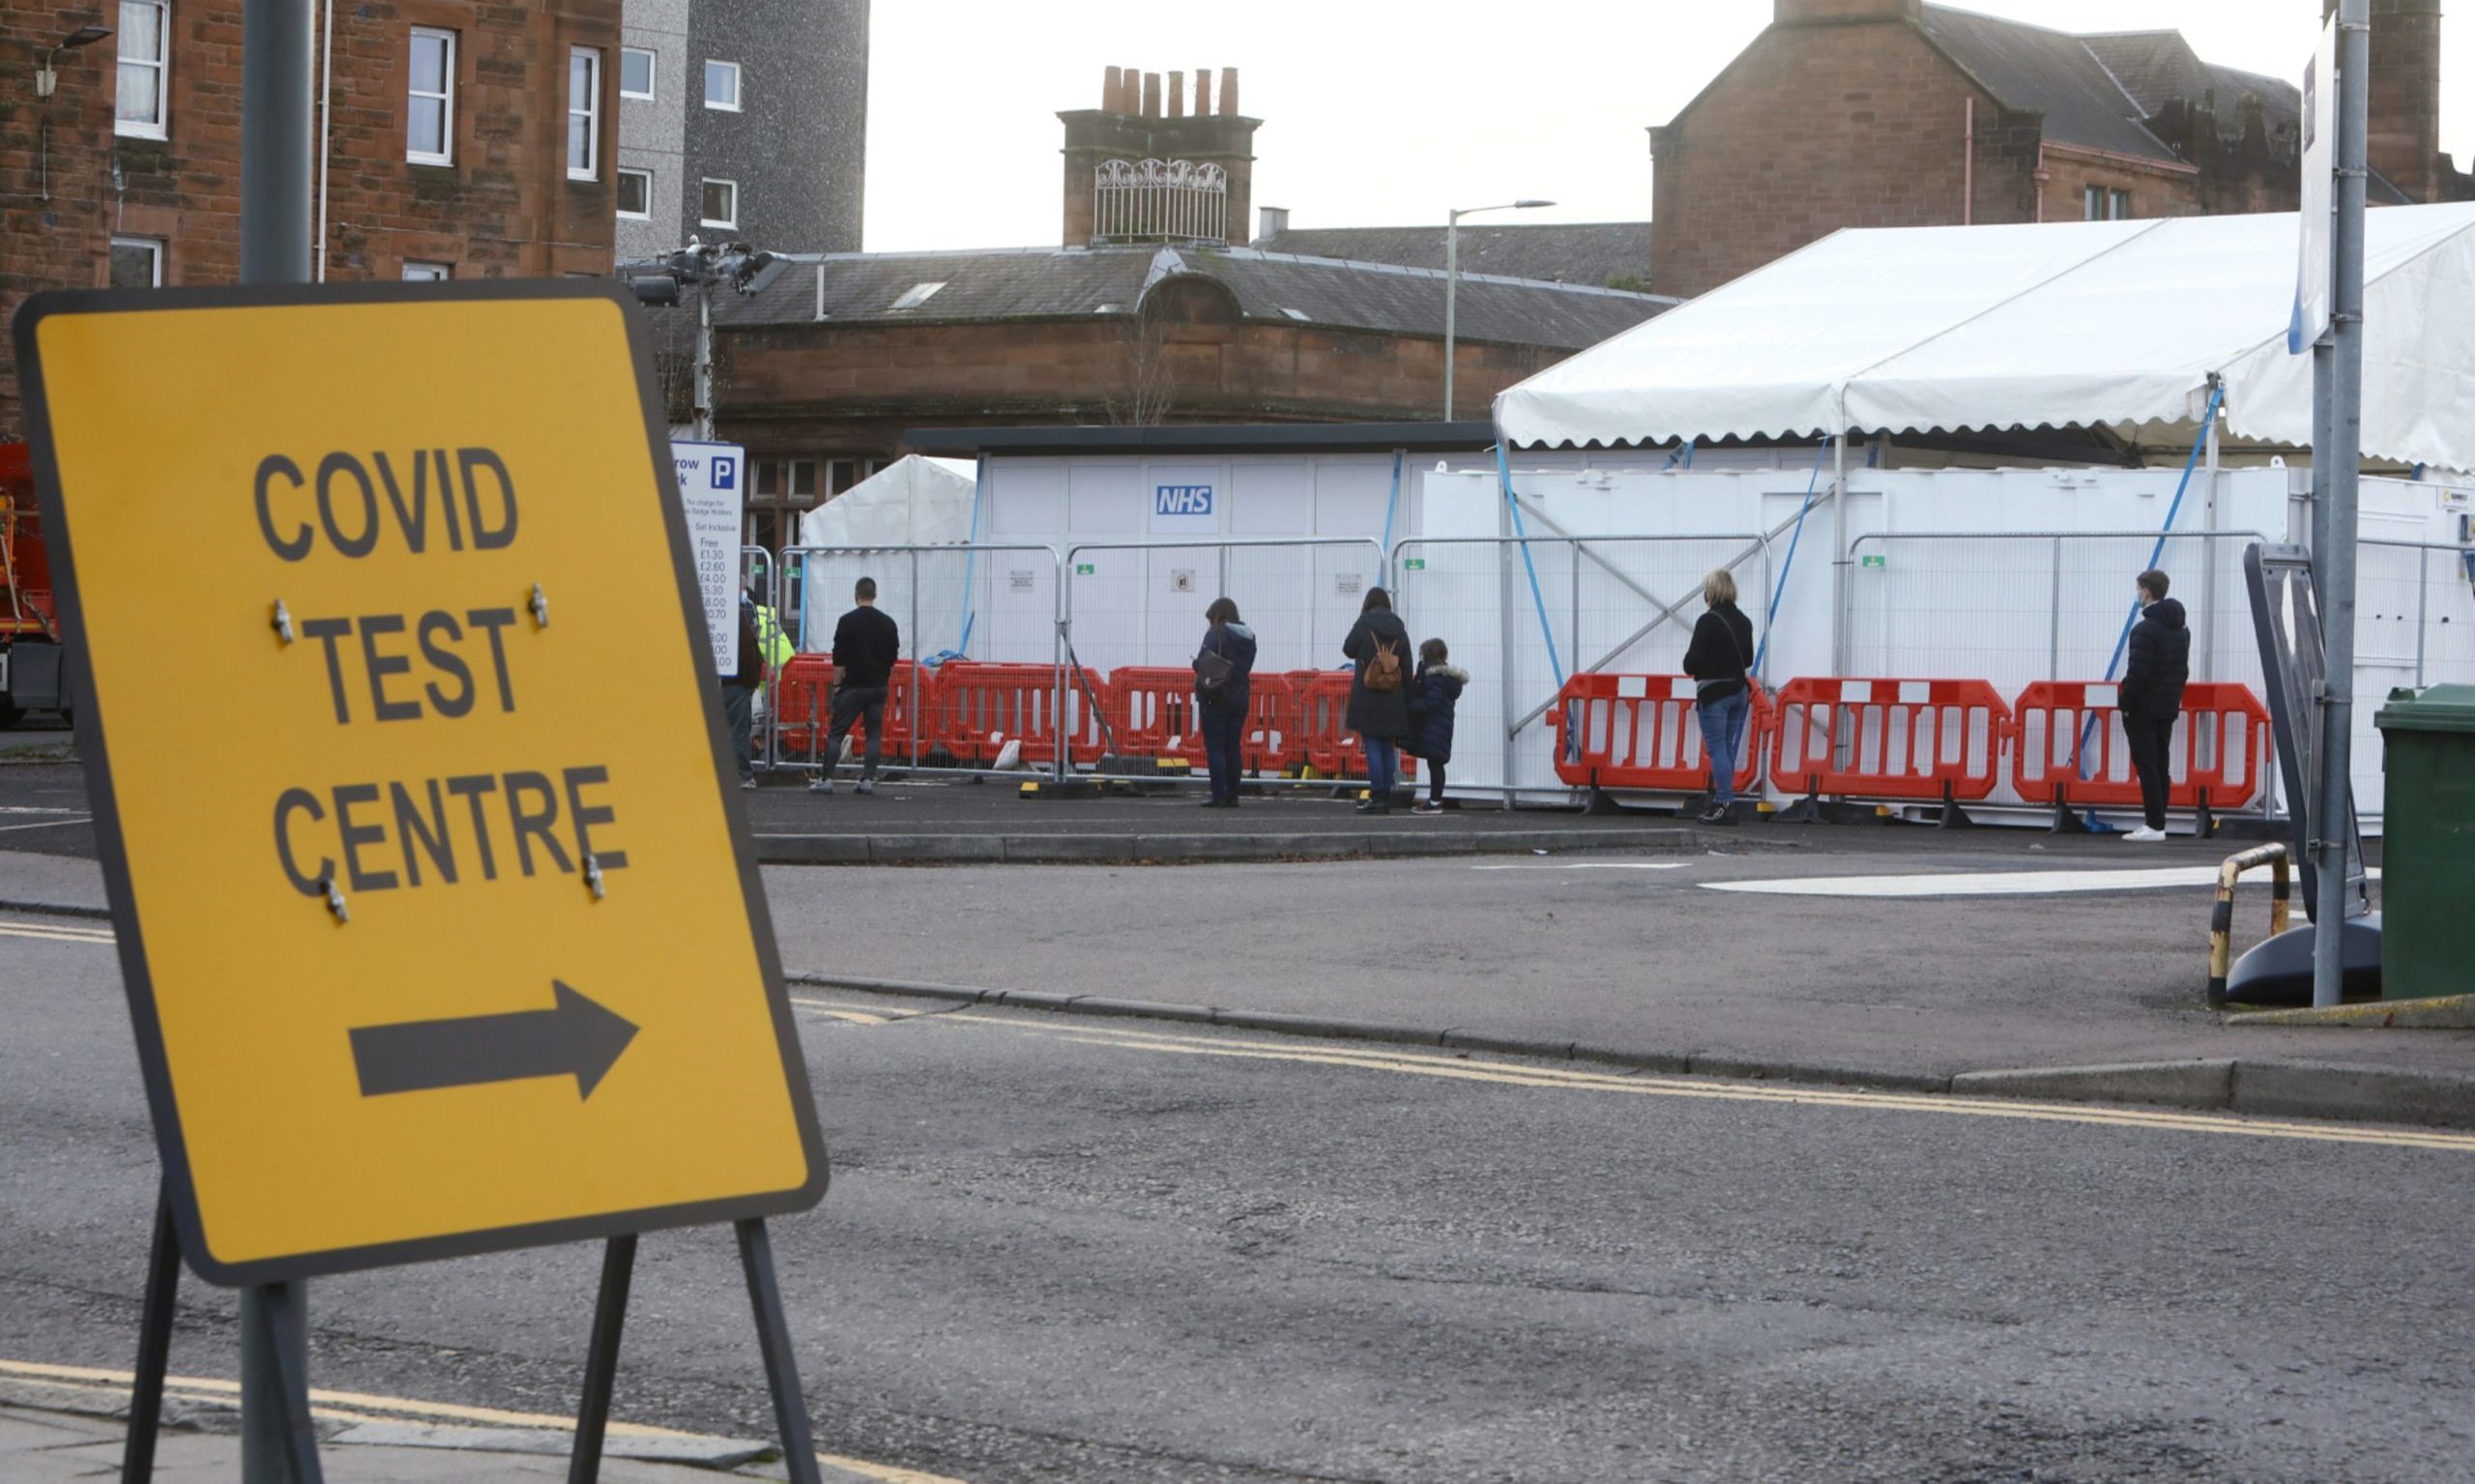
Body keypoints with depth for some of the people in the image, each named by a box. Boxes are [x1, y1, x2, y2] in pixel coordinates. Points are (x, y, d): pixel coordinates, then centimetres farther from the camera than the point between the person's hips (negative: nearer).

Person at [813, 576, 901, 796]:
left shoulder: (848, 621, -8)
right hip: (879, 687, 4)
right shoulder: (888, 623, 5)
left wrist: (837, 684, -1)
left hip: (853, 686, -4)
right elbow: (893, 657, 11)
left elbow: (839, 658, -9)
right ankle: (868, 780, 1)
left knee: (835, 732, -1)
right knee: (874, 734, 6)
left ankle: (825, 779, -6)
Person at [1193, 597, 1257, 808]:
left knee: (1214, 748, -3)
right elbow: (1247, 666, 13)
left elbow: (1202, 664, -17)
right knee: (1234, 748, 11)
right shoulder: (1248, 637, 10)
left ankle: (1219, 796, -7)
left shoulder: (1215, 634, -11)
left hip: (1216, 698, -7)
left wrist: (1196, 663, 3)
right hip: (1239, 699, 7)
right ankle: (1232, 796, 12)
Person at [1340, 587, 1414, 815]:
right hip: (1393, 701, 4)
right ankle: (1386, 798, 9)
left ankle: (1377, 797, -5)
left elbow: (1348, 649, 5)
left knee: (1373, 747, -2)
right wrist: (1407, 700, 11)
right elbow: (1407, 666, 7)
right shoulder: (1399, 629, 6)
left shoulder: (1363, 624, -6)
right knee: (1388, 749, 9)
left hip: (1367, 698, -4)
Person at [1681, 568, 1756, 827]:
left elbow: (1691, 663, -15)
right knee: (1728, 748, 12)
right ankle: (1723, 802, 14)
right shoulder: (1744, 621, 9)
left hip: (1714, 692, -7)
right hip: (1739, 691, 7)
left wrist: (1690, 663, 5)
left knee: (1716, 748, -5)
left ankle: (1725, 804, -9)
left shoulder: (1708, 621, -15)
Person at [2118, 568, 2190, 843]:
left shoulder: (2145, 630, -16)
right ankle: (2157, 822, 13)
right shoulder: (2181, 629, 12)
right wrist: (2173, 696, 18)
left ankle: (2154, 824, -9)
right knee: (2160, 765, 12)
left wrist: (2125, 702, -11)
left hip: (2143, 707, -8)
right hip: (2169, 707, 8)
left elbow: (2138, 672, -21)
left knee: (2146, 766, -6)